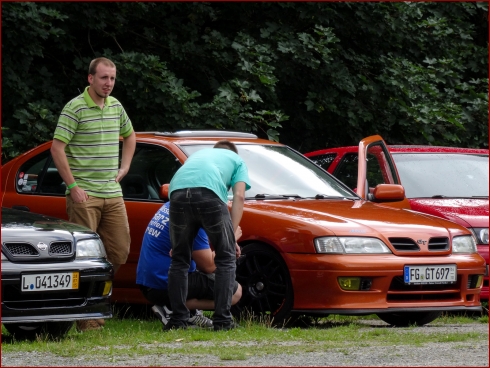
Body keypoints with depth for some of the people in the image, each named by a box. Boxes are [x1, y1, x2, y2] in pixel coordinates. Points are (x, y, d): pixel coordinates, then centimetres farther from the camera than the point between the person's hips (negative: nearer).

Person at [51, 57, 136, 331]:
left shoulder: (115, 106, 12)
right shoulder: (75, 108, -9)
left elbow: (130, 135, 31)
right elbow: (57, 148, -12)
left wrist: (124, 167, 17)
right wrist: (73, 187, -14)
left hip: (113, 194, 7)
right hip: (84, 194, -7)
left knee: (120, 251, 5)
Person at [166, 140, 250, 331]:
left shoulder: (197, 154, 43)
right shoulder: (236, 160, 32)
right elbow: (239, 196, 15)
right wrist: (232, 236, 13)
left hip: (178, 193, 3)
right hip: (209, 193, -3)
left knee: (179, 259, 17)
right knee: (226, 258, 10)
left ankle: (178, 319, 15)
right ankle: (222, 320, 5)